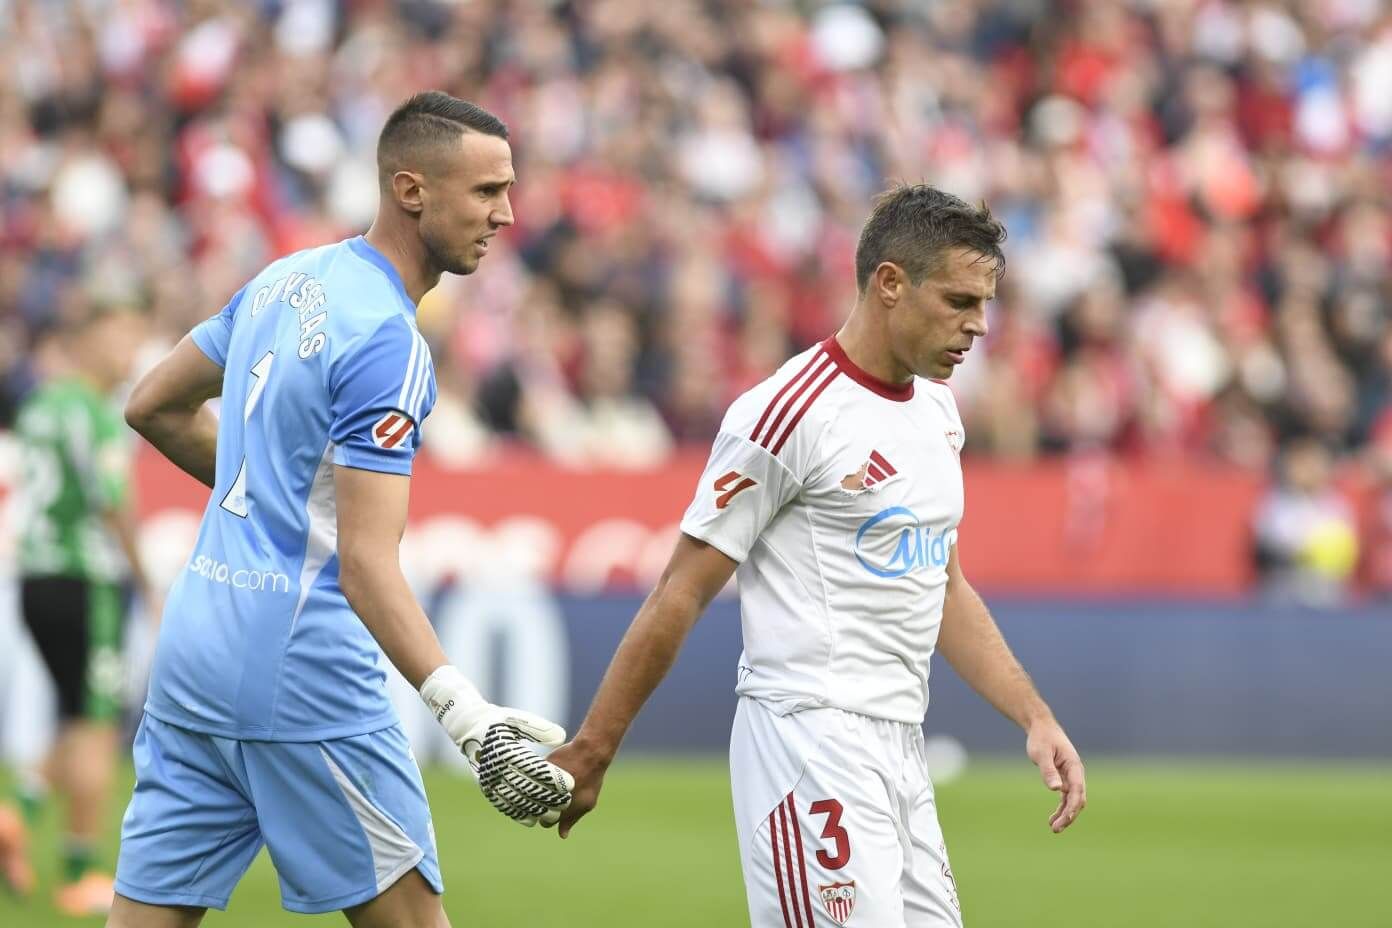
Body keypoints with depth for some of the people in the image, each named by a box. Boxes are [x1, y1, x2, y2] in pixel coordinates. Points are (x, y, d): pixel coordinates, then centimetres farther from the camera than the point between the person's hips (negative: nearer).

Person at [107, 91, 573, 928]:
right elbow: (366, 567, -23)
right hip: (303, 672, -8)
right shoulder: (387, 343, -16)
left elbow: (155, 407, 23)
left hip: (193, 638, 8)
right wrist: (468, 716, -32)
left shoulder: (286, 280, 10)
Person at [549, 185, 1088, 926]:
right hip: (812, 740, -9)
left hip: (898, 749, 9)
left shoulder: (936, 412, 14)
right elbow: (681, 595, -10)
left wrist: (1035, 718, 14)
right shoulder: (791, 413, -12)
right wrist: (588, 754, -8)